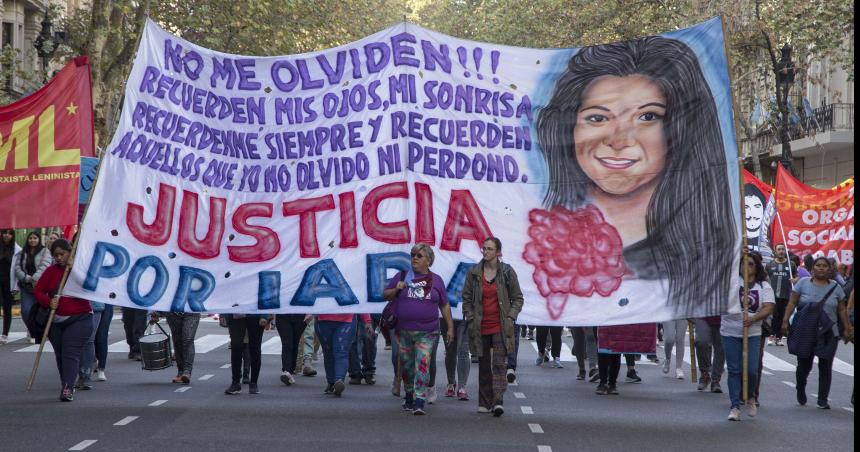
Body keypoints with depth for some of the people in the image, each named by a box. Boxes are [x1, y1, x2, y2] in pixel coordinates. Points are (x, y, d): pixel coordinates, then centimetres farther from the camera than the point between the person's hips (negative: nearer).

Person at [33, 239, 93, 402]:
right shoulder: (51, 271, 6)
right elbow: (38, 291, 5)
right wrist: (49, 302, -13)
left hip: (79, 319, -4)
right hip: (56, 321, 4)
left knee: (71, 353, -14)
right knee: (60, 355, 9)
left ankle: (68, 388, -21)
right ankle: (67, 386, 20)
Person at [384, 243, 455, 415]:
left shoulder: (436, 280, 8)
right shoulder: (402, 276, 9)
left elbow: (445, 306, 13)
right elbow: (385, 295, 12)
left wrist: (450, 327, 8)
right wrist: (396, 290, -8)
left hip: (426, 333, -2)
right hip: (403, 331, 2)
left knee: (423, 365, -14)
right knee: (406, 366, 11)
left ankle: (419, 403, -19)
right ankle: (409, 396, 31)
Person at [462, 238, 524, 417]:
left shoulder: (507, 272, -1)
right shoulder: (473, 272, 4)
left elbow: (517, 298, 6)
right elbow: (467, 298, 9)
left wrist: (510, 318, -6)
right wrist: (470, 319, -1)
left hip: (500, 327, -3)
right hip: (480, 327, 3)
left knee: (499, 363, -11)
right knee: (484, 365, 9)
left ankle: (498, 401, -17)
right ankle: (485, 402, 16)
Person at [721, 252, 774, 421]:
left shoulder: (764, 286, 3)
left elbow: (768, 308, -8)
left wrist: (753, 319, -24)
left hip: (752, 333, 0)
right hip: (730, 332, 0)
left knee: (751, 370, -5)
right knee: (734, 370, 1)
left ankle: (750, 397, 24)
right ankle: (735, 406, 6)